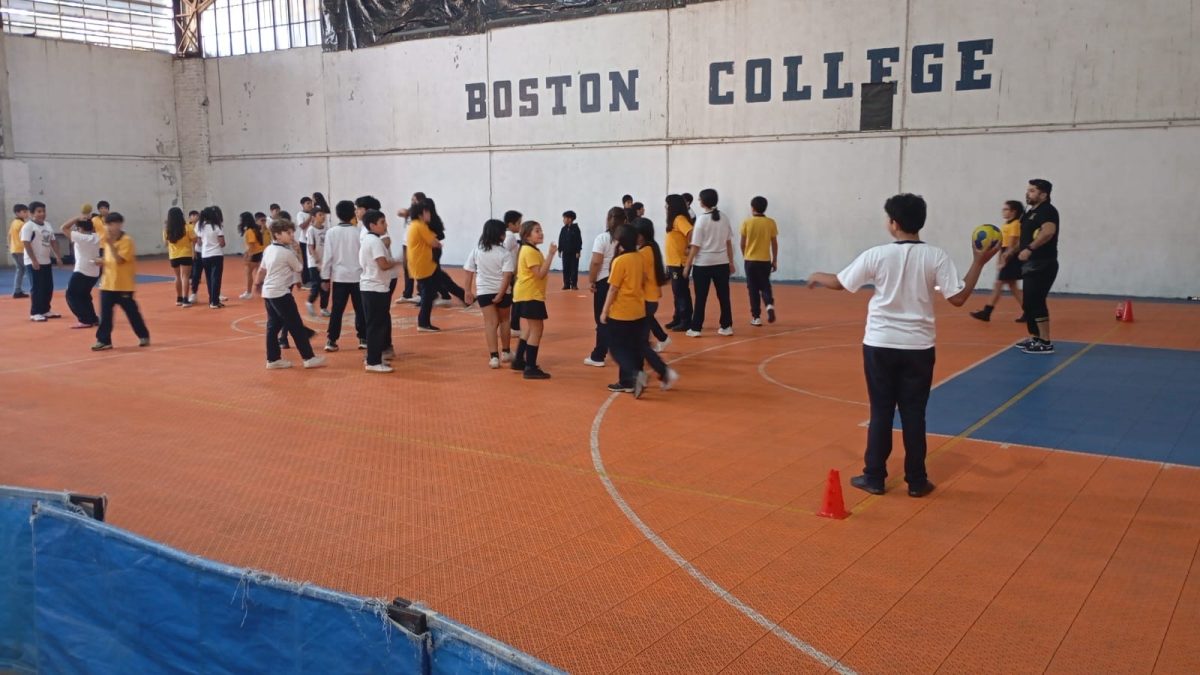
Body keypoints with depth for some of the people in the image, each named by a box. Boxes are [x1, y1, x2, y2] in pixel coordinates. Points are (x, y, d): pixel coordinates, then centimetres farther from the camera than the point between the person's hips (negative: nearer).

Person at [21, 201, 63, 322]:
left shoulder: (48, 225, 12)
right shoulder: (28, 226, -13)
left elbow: (53, 242, 18)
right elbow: (26, 244, -18)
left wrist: (58, 256, 10)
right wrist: (33, 260, -22)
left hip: (46, 261, 8)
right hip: (34, 262, -8)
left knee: (48, 287, 12)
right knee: (36, 288, -5)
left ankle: (46, 310, 23)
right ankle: (34, 313, 1)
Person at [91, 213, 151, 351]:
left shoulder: (126, 240, -13)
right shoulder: (108, 240, 11)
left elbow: (119, 260, -23)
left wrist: (111, 244, -28)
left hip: (124, 285, -7)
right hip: (108, 284, 7)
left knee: (132, 312, 4)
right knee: (105, 313, 3)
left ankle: (144, 336, 18)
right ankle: (104, 340, 6)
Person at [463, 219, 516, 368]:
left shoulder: (476, 251, 1)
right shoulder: (505, 253, -9)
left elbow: (469, 272, 3)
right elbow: (507, 276, -17)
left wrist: (468, 290, 11)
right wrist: (501, 294, -15)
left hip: (484, 291, 1)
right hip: (502, 291, -1)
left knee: (490, 323, -1)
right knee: (504, 320, 19)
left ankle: (494, 356, -14)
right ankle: (506, 352, 29)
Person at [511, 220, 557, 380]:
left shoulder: (529, 250, 16)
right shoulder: (530, 251, -16)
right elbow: (540, 274, -25)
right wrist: (551, 255, -24)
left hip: (528, 294, 11)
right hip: (530, 295, -11)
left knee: (530, 329, 21)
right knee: (536, 329, -9)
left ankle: (519, 361, 30)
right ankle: (531, 368, -9)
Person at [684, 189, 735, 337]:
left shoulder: (701, 219, -10)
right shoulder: (724, 218, 4)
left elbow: (695, 246, -10)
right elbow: (729, 242, 8)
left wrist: (687, 265, -4)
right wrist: (731, 263, 16)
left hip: (703, 264, -4)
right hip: (722, 263, 4)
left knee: (700, 298, 3)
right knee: (723, 296, 9)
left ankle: (695, 328, 6)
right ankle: (726, 326, 13)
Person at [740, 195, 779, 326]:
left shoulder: (747, 222, -6)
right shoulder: (770, 222, -2)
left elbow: (743, 243, 0)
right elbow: (774, 243, 0)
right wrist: (775, 261, 10)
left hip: (751, 260, -1)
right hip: (765, 260, 1)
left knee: (753, 289, 7)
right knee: (765, 286, 17)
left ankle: (756, 317, 6)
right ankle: (770, 304, -10)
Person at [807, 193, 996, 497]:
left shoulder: (877, 254, -8)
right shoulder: (935, 256, -6)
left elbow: (839, 283, 2)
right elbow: (958, 298, -9)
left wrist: (817, 276, 23)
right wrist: (979, 262, 0)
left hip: (880, 344, -1)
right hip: (918, 346, 1)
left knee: (880, 412, 9)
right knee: (914, 414, 9)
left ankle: (874, 477, 15)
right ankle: (916, 481, 15)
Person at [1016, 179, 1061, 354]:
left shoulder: (1047, 210, -12)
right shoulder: (1031, 212, 18)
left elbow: (1048, 231, -30)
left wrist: (1029, 249, -32)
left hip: (1042, 265, -10)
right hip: (1032, 265, 10)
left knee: (1036, 302, -12)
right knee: (1029, 303, 14)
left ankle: (1046, 343, -8)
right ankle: (1034, 338, 23)